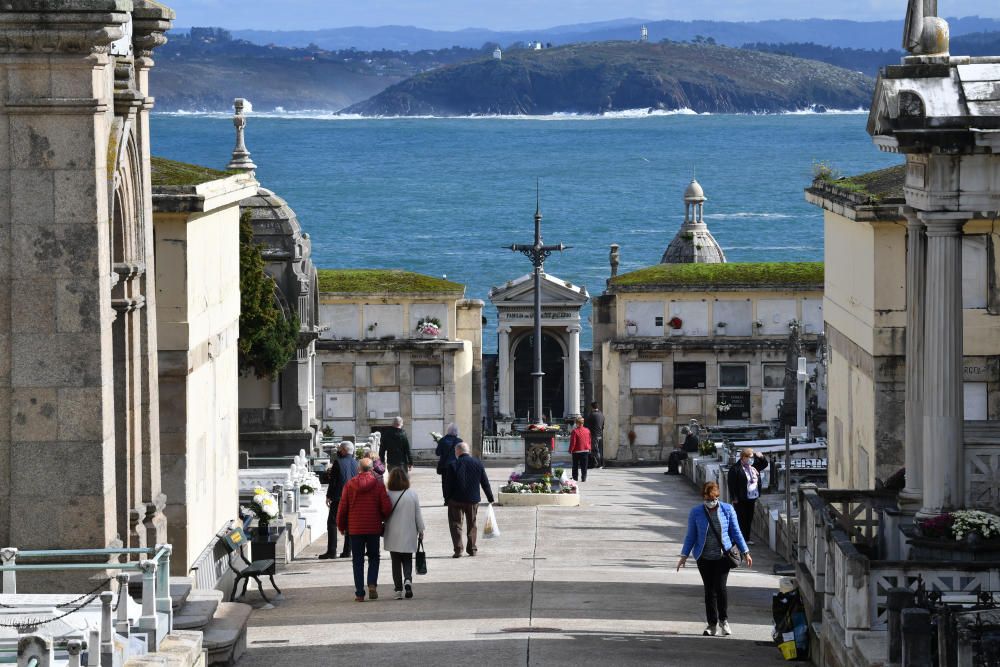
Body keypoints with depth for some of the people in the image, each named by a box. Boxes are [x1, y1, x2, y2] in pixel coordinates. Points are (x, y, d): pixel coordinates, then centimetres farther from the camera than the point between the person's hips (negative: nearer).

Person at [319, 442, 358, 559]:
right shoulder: (356, 463, 6)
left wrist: (329, 496, -3)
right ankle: (347, 550, 9)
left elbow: (332, 481, -8)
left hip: (339, 497, -5)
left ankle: (332, 551, -7)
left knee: (332, 523, -1)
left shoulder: (338, 462, -9)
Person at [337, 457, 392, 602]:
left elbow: (342, 507, -1)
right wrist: (382, 518, 14)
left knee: (358, 560, 8)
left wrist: (342, 526, 13)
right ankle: (372, 583, -7)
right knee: (374, 557, 15)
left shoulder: (350, 485, -3)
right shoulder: (378, 484, -5)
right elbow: (387, 508, -9)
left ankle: (359, 593, 4)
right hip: (374, 528, 0)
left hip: (355, 529, 0)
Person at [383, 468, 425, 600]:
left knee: (396, 561, 9)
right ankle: (408, 579, -14)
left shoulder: (388, 495, -11)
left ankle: (398, 589, 6)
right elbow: (418, 515, 0)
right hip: (409, 535, 1)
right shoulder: (412, 494, -6)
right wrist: (420, 530, 12)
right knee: (407, 560, 13)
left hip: (393, 536, -1)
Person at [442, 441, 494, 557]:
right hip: (473, 500, 3)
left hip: (456, 500, -3)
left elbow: (448, 485, -8)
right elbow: (485, 483, 6)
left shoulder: (453, 465, -9)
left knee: (456, 524, 3)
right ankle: (472, 549, 20)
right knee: (471, 524, 17)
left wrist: (447, 498, 3)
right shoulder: (478, 464, 2)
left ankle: (458, 550, -7)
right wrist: (490, 499, 14)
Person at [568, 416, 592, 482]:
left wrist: (570, 450, -5)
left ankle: (575, 478, 10)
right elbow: (589, 441, 10)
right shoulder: (587, 431, 0)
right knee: (584, 466, 8)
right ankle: (584, 478, 6)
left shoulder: (575, 431, -16)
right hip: (586, 451, 4)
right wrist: (589, 448, 21)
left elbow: (573, 442, -15)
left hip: (576, 452, -4)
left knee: (575, 466, 7)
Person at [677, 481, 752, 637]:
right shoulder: (696, 512, 0)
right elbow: (691, 536, 7)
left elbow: (736, 532, 7)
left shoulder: (727, 510, -1)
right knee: (709, 590, 3)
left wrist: (746, 552, 8)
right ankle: (712, 624, 12)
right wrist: (684, 556, 2)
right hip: (704, 558, 1)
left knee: (720, 586, -12)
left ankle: (724, 620, 6)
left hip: (723, 556, -1)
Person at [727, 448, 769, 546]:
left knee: (749, 519, 12)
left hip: (752, 499, 7)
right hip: (741, 500, -7)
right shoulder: (735, 469, -13)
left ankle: (748, 538, 21)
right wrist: (734, 498, -17)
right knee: (741, 519, -3)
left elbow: (764, 464, 24)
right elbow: (732, 485, -14)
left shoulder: (753, 467, 9)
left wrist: (761, 457, 3)